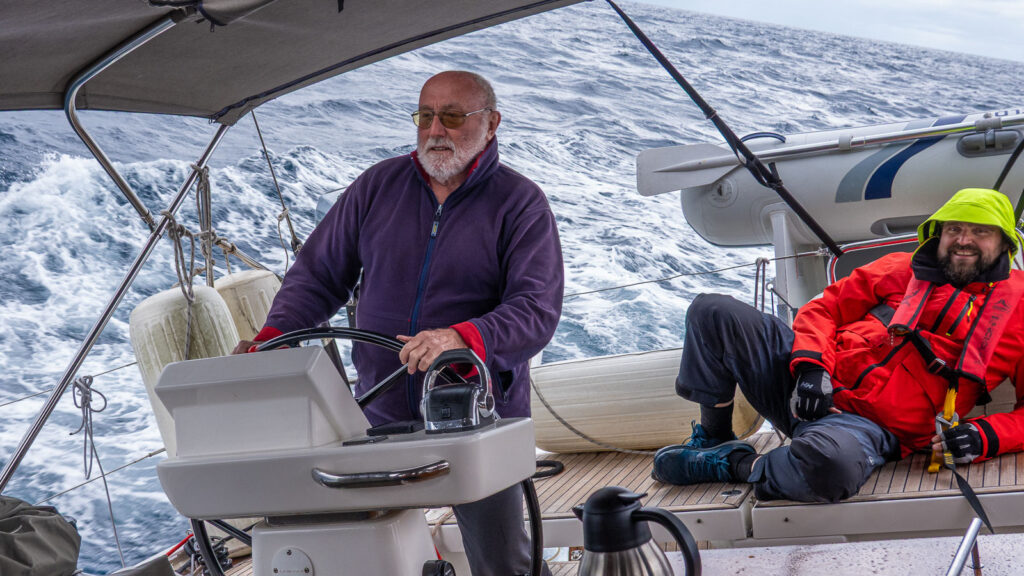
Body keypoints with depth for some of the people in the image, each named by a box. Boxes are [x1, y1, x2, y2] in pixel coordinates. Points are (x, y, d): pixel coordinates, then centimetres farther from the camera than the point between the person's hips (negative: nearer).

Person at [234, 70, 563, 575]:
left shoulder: (520, 203, -3)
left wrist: (463, 337, -33)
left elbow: (537, 310, -15)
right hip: (380, 416, 3)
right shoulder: (378, 186, 7)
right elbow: (318, 274, 12)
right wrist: (270, 338, -5)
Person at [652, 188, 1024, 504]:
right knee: (713, 312, -12)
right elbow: (824, 308, 13)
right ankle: (714, 437, 6)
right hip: (808, 383, 4)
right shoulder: (903, 270, 16)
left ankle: (736, 464, -10)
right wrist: (811, 365, -7)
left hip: (869, 427, -4)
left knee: (832, 466, -43)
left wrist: (983, 437, -16)